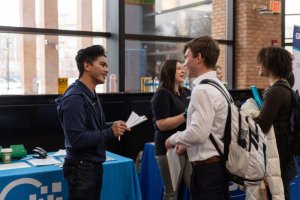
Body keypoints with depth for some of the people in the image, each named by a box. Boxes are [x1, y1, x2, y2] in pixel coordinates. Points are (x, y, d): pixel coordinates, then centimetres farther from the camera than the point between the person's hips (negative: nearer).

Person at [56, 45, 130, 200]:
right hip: (81, 168, -9)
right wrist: (110, 133, -20)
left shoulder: (91, 95, 12)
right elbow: (77, 139, -26)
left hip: (94, 165, 10)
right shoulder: (75, 97, -20)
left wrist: (112, 126, 0)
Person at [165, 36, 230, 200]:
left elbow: (198, 133, -24)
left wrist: (174, 139, -7)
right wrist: (186, 145, 16)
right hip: (217, 163, 10)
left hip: (206, 167, -10)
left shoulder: (202, 90, -18)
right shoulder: (217, 85, 12)